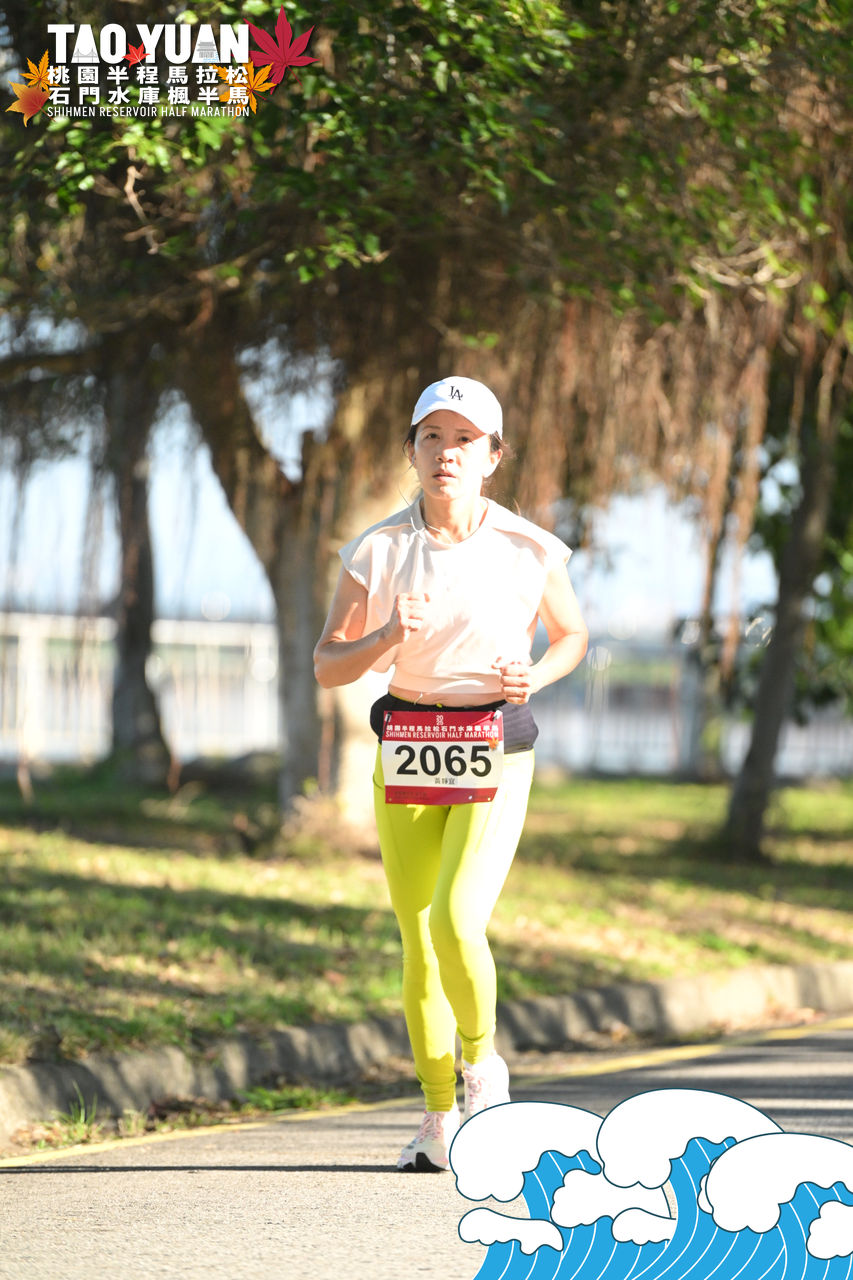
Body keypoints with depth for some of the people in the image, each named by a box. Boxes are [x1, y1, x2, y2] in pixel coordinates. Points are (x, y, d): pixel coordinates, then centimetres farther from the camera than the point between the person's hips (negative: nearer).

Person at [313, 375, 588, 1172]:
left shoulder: (529, 552, -4)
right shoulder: (378, 551, -2)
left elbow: (572, 635, 13)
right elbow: (328, 664, 0)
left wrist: (536, 675, -7)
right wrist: (388, 639, -19)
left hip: (494, 758, -2)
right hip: (405, 755, 2)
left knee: (457, 923, -20)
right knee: (418, 943, 4)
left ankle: (481, 1061, 9)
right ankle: (438, 1121, 18)